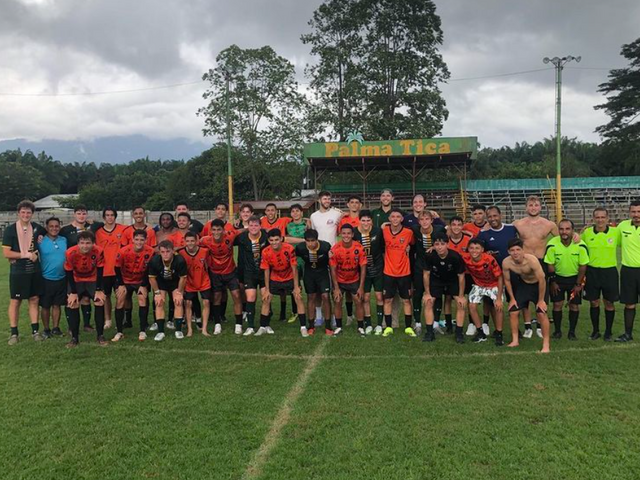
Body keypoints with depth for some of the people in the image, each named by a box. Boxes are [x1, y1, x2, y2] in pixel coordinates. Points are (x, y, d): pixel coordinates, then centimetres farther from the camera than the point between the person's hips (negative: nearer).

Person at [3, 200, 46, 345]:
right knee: (15, 301, 4)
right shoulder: (10, 230, -6)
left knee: (34, 300, 8)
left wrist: (42, 237, 6)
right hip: (18, 272, -3)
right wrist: (25, 254, -13)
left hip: (35, 271, 3)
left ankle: (35, 331, 16)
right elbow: (6, 253, -10)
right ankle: (14, 333, 13)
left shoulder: (37, 228, 4)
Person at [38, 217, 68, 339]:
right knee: (45, 306, 7)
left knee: (57, 305, 12)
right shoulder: (41, 241, -7)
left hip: (62, 279, 3)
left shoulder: (64, 240, 5)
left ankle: (56, 328, 23)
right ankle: (46, 329, 20)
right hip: (46, 279, -3)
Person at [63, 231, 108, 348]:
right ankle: (74, 337, 3)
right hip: (76, 280, 0)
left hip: (93, 280, 0)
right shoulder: (70, 253, -29)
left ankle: (100, 336, 2)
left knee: (100, 303, -11)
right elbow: (69, 274, -17)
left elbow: (100, 272, -16)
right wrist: (73, 293, -16)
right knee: (72, 305, -10)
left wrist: (99, 290, -15)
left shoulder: (98, 251, -28)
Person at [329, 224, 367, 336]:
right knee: (337, 301, -2)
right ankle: (338, 327, 13)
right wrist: (336, 288, -15)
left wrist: (361, 287, -13)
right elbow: (333, 269, -14)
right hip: (339, 280, 0)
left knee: (359, 301, -2)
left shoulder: (359, 248, -20)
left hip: (354, 280, 1)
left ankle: (361, 327, 12)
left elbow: (363, 268, -13)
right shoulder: (335, 249, -21)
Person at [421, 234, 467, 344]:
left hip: (453, 281, -1)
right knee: (428, 302, -8)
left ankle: (459, 333, 3)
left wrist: (461, 296, -12)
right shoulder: (429, 256, -30)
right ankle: (429, 333, 3)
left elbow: (461, 276, -18)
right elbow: (426, 274, -14)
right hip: (436, 280, 1)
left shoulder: (455, 257, -33)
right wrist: (427, 293, -9)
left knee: (461, 304, -10)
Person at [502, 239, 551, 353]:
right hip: (523, 285, 4)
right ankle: (515, 340, 14)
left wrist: (541, 300, -19)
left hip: (538, 285, -4)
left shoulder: (531, 260, -35)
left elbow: (542, 280, -26)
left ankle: (546, 344, -2)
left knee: (542, 313, -13)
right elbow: (507, 280, -5)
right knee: (513, 312, -1)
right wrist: (512, 298, -1)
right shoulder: (506, 263, -23)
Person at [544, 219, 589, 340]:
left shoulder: (580, 245, -19)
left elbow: (583, 266, -10)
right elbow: (550, 264, -9)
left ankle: (572, 332, 16)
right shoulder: (552, 244, -19)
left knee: (574, 305, 4)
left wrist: (578, 284, -7)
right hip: (557, 277, 0)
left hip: (575, 277, 0)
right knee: (557, 304, -1)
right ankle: (557, 330, 13)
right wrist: (553, 282, -5)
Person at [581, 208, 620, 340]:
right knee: (594, 302, 8)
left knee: (609, 302, 8)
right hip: (592, 271, 1)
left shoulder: (616, 232, -4)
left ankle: (608, 331, 24)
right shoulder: (586, 233, -2)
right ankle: (595, 330, 23)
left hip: (610, 271, 0)